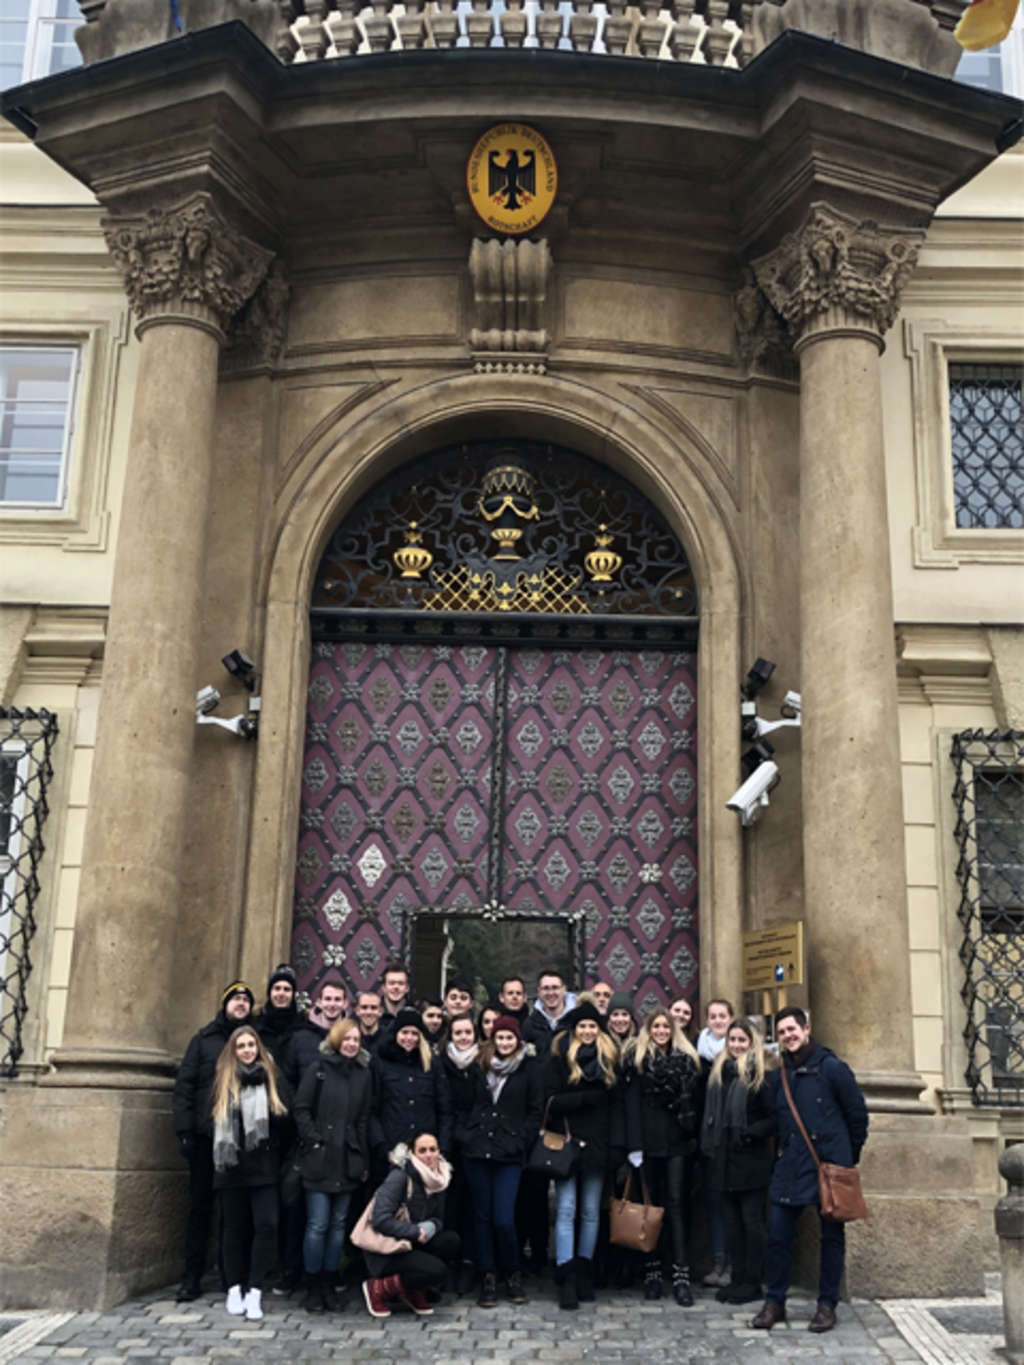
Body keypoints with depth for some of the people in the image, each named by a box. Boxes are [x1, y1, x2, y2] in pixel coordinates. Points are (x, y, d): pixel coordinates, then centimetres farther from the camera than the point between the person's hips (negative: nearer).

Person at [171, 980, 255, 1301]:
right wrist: (184, 1129, -6)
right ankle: (192, 1278, 8)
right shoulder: (204, 1039, 9)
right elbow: (184, 1086, 4)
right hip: (206, 1137, 0)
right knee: (200, 1206, 2)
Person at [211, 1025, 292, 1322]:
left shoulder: (273, 1080, 6)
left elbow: (286, 1118, 2)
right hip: (231, 1165, 1)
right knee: (235, 1227, 7)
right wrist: (221, 1151, 0)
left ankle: (255, 1291, -5)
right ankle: (235, 1289, 18)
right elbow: (211, 1121, 7)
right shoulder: (222, 1081, 7)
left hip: (264, 1166, -1)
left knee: (266, 1225, -11)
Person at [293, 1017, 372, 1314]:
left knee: (338, 1225, 8)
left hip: (348, 1160, 4)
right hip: (320, 1158, -4)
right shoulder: (318, 1069, 0)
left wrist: (363, 1160, 10)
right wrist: (314, 1141, -10)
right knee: (317, 1225, -4)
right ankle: (313, 1289, 7)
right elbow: (301, 1109, -2)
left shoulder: (363, 1074, 11)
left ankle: (330, 1285, 18)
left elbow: (364, 1119, 12)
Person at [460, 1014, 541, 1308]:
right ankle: (488, 1278, 16)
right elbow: (467, 1104, 14)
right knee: (482, 1217, 6)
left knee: (504, 1220, -8)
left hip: (509, 1154, -3)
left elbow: (535, 1112, 2)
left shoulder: (529, 1068, 2)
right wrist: (464, 1135, 4)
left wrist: (520, 1142, -6)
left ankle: (512, 1275, 13)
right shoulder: (480, 1066, 9)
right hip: (477, 1151, 3)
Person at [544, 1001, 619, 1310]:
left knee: (591, 1211, 8)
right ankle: (566, 1279, -5)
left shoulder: (609, 1058, 9)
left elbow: (615, 1102, 8)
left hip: (596, 1143, 3)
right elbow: (552, 1101, -10)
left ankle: (584, 1272, 18)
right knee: (566, 1210, -6)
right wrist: (590, 1097, -12)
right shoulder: (558, 1059, 0)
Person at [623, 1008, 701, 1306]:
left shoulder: (686, 1058, 10)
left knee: (676, 1203, -2)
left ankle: (681, 1275, -4)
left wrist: (693, 1134, 1)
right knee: (651, 1202, 5)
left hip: (677, 1139, 1)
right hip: (649, 1139, -1)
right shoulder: (636, 1058, 3)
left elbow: (694, 1100, 10)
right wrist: (634, 1144, -9)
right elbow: (631, 1103, -3)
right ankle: (652, 1272, 12)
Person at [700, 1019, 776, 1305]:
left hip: (751, 1161, -6)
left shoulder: (760, 1076, -9)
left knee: (752, 1221, 1)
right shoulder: (719, 1073, 10)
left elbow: (775, 1117, -10)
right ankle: (737, 1278, 19)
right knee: (731, 1221, 11)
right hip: (724, 1159, 6)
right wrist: (708, 1144, 10)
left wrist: (751, 1133, -19)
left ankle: (752, 1282, 9)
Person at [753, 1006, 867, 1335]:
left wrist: (848, 1158, 4)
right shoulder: (779, 1076, 8)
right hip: (790, 1167, 4)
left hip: (830, 1166, -4)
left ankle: (827, 1305, 18)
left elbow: (858, 1114, -1)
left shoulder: (831, 1068, -7)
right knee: (777, 1234, 2)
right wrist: (785, 1153, 11)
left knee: (832, 1237, 6)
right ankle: (774, 1302, 14)